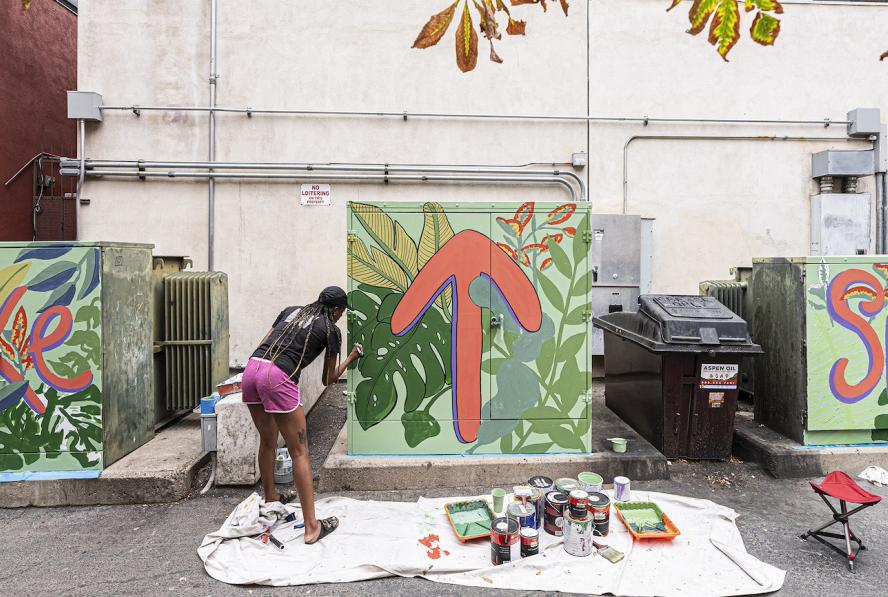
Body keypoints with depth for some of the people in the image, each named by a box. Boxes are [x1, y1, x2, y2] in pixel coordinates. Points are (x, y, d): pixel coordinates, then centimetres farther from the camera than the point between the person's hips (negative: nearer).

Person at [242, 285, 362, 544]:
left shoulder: (291, 310, 24)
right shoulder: (331, 329, 9)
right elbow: (328, 379, 16)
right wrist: (351, 358, 29)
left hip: (251, 367, 7)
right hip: (278, 378, -7)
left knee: (267, 441, 25)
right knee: (299, 451, 1)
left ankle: (271, 498, 45)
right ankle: (311, 526, 4)